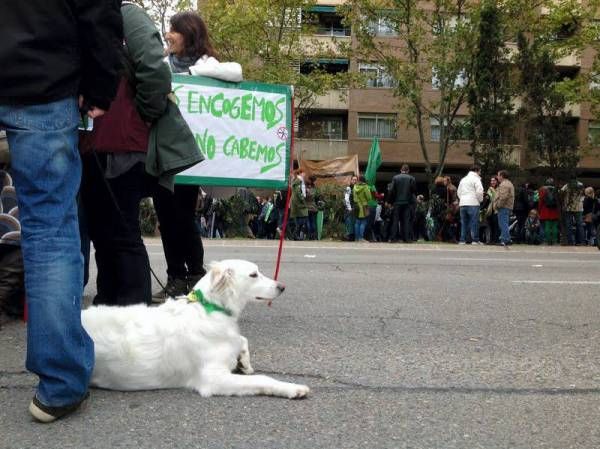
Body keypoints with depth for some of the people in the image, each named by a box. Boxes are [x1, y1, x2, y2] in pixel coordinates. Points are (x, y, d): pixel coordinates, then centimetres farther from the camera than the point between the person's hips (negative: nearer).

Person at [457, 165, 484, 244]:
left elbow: (458, 192, 23)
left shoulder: (463, 179, 21)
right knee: (474, 222, -3)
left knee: (464, 223, 8)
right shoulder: (476, 179, -3)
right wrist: (480, 199, 1)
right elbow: (479, 191, -13)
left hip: (462, 204, 7)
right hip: (473, 203, -7)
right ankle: (475, 240, -4)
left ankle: (462, 240, 6)